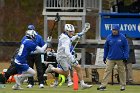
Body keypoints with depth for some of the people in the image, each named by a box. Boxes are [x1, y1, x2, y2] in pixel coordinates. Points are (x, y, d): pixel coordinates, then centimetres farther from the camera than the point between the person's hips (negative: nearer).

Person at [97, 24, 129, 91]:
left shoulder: (122, 37, -3)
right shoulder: (109, 37, 3)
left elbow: (126, 47, -1)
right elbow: (106, 48, 11)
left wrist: (125, 57, -8)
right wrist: (105, 57, 10)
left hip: (120, 59, -1)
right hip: (110, 59, 1)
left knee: (121, 71, 6)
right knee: (107, 71, -5)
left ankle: (123, 85, 18)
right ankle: (103, 85, -7)